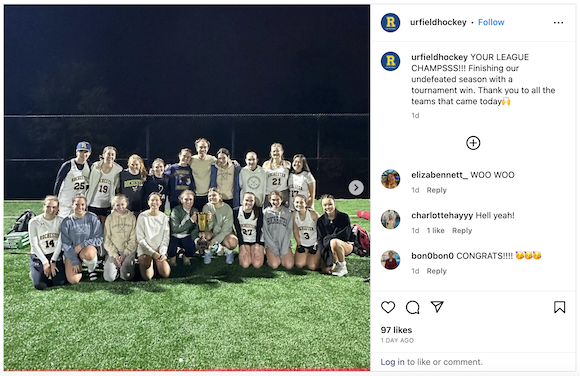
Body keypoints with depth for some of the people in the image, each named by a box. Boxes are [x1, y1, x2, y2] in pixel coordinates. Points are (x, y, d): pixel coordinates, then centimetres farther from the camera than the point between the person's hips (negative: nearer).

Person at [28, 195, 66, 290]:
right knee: (40, 285, -17)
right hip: (38, 256, -1)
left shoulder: (61, 222, -1)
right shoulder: (34, 222, -5)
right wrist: (45, 262, -12)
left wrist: (53, 262, -12)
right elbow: (34, 245, -6)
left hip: (55, 255, 1)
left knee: (60, 282, -16)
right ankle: (34, 272, 17)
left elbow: (60, 243, -4)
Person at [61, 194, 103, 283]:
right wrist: (74, 262, -10)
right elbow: (66, 244, -2)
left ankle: (91, 268, -4)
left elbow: (99, 239, -6)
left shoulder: (92, 218, -4)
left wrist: (82, 245, -17)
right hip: (71, 252, 1)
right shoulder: (66, 222, -2)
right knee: (73, 280, -17)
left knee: (89, 253, -40)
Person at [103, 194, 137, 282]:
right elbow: (107, 239, -1)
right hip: (113, 251, 1)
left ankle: (126, 265, 18)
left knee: (126, 277, -14)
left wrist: (125, 254, -9)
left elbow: (133, 239, -2)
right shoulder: (110, 218, 2)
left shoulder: (132, 218, 0)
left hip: (128, 251, -1)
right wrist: (115, 255, -9)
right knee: (109, 278, -11)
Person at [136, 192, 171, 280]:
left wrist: (163, 253, -12)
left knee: (166, 274, -16)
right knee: (147, 276, -18)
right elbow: (140, 238, -8)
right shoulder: (142, 216, -6)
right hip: (145, 250, -2)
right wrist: (153, 253, -15)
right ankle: (142, 263, 15)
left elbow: (166, 238, 4)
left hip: (160, 250, 2)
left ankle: (157, 263, 17)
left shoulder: (164, 217, 2)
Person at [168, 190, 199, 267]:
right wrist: (191, 220, -24)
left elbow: (196, 228, 2)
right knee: (171, 248, -30)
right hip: (175, 236, -3)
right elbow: (175, 229, -22)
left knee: (192, 248, -25)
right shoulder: (176, 210, -14)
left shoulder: (195, 211, 2)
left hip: (186, 236, 3)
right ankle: (172, 258, 8)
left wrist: (191, 238, -17)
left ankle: (186, 257, 12)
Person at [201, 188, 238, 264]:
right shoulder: (207, 207, -10)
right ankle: (208, 251, 1)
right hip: (213, 233, 2)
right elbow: (207, 229, -11)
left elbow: (226, 230, -18)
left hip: (224, 234, -2)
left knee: (233, 242, -35)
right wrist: (209, 221, -34)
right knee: (205, 235, -33)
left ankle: (229, 251, 5)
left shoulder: (227, 209, -17)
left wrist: (213, 241, -27)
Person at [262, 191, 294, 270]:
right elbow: (265, 232, -2)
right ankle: (270, 256, 11)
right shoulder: (265, 213, 3)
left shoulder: (287, 213, 5)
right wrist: (274, 249, -9)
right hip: (271, 244, -1)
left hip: (284, 243, 1)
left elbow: (289, 231, 0)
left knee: (289, 265, -18)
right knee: (274, 265, -21)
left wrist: (284, 251, -8)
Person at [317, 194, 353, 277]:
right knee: (325, 270, -22)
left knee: (333, 242, -38)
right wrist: (326, 259, -18)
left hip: (346, 245, -4)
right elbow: (320, 240, -7)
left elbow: (346, 235, -13)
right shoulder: (321, 221, -1)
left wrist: (328, 238, -13)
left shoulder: (344, 217, -7)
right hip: (328, 249, 4)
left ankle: (343, 268, -21)